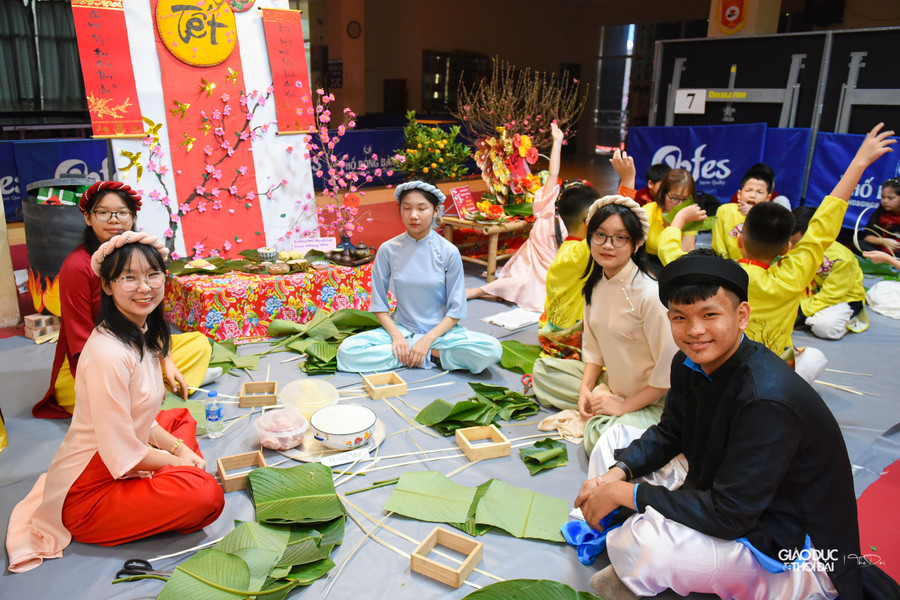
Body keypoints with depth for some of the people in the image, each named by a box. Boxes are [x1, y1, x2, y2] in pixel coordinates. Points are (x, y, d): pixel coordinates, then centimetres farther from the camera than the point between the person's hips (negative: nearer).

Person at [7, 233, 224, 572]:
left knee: (182, 418, 24)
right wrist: (178, 460, -9)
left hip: (119, 471, 10)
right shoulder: (108, 353, -28)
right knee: (206, 494, -28)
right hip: (84, 497, -10)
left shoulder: (142, 335, 2)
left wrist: (180, 447, -1)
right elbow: (122, 453, -24)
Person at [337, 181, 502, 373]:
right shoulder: (388, 250, -4)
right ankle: (435, 354, -16)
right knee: (347, 351, -24)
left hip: (441, 330, -2)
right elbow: (379, 304, 2)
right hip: (402, 328, 3)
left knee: (491, 350, -28)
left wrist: (427, 340, -17)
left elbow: (456, 310, -5)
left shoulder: (449, 252, -7)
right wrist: (397, 335, -14)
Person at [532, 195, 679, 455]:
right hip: (609, 385, 8)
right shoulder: (595, 284, 0)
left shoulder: (650, 294, -24)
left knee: (600, 439, -33)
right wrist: (586, 390, -3)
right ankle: (594, 409, -4)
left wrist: (624, 406, -18)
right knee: (543, 369, 7)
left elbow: (670, 370, -22)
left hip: (650, 400, -8)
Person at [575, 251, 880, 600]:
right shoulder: (691, 363, -6)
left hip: (792, 552, -8)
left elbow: (729, 514, -31)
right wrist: (618, 473, -11)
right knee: (613, 442, 6)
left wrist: (626, 493, -26)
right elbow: (669, 434, 7)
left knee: (645, 546, -35)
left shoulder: (768, 401, -33)